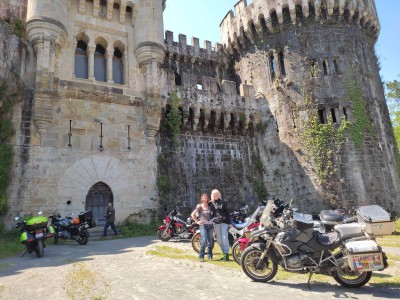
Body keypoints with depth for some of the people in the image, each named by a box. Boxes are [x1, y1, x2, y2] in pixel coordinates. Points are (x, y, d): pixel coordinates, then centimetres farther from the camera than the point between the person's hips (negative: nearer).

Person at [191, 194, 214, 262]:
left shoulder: (209, 206, 10)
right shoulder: (199, 206, 2)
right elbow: (193, 214, 3)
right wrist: (197, 221, -2)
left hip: (210, 225, 4)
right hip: (203, 225, -3)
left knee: (210, 241, 6)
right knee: (204, 240, -16)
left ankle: (210, 255, 19)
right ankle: (201, 256, -8)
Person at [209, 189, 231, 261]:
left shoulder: (223, 202, 1)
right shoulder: (211, 203, 8)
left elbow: (227, 212, 1)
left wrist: (229, 222, -4)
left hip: (224, 222, -4)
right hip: (216, 223, 4)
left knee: (224, 239, -7)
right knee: (219, 240, 7)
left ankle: (226, 254, -3)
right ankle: (224, 254, 16)